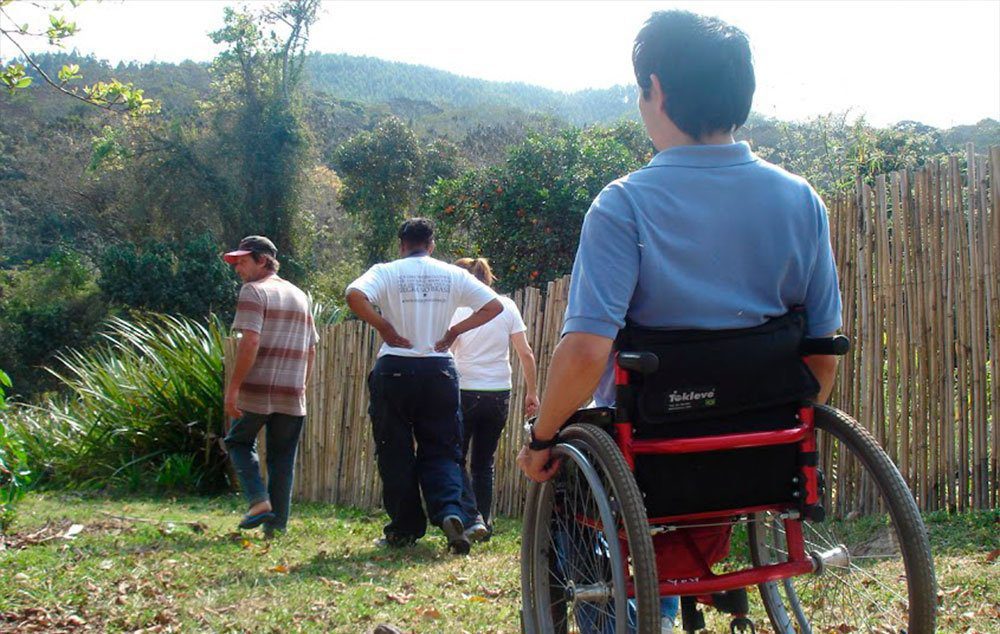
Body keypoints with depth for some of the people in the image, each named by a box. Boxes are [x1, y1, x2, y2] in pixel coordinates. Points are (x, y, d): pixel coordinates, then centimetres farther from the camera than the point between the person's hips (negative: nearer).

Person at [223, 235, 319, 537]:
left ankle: (258, 500, -1)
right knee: (282, 458, 10)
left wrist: (233, 387, -15)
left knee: (239, 441, 15)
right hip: (292, 394, 6)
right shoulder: (299, 296, 17)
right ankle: (277, 526, 11)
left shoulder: (253, 291, -5)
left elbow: (250, 342, -17)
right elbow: (311, 349, 18)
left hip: (257, 390, -5)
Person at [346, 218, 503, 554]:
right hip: (440, 371, 2)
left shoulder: (387, 271, 1)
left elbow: (354, 295, -17)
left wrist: (384, 327, -6)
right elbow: (494, 305, 3)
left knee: (395, 454, 7)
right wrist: (454, 331, 5)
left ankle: (405, 529, 10)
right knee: (441, 451, 6)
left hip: (394, 369, -2)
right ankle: (451, 511, -17)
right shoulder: (453, 274, 7)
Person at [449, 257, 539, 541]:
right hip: (499, 393, 4)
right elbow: (526, 353, 1)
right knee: (484, 462, 16)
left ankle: (472, 518, -10)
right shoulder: (506, 305, 4)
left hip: (465, 392, -4)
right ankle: (484, 523, 16)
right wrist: (532, 392, 8)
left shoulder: (457, 308, -5)